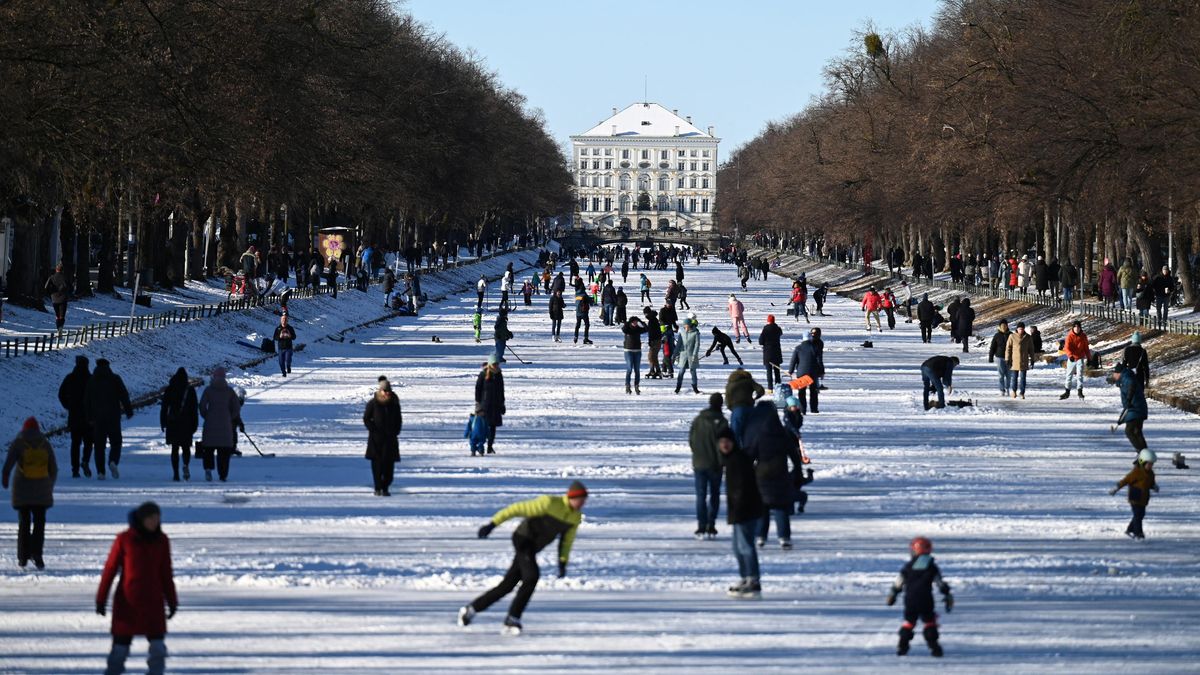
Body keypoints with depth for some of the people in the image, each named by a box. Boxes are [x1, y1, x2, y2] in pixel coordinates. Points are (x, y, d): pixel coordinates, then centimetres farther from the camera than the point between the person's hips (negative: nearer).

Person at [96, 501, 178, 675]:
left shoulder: (161, 541, 3)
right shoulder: (124, 540, -7)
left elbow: (166, 574, 12)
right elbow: (110, 569, -2)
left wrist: (172, 601, 14)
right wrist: (101, 599, -1)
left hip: (153, 602, 2)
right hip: (127, 601, -2)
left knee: (158, 645, -5)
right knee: (121, 643, 3)